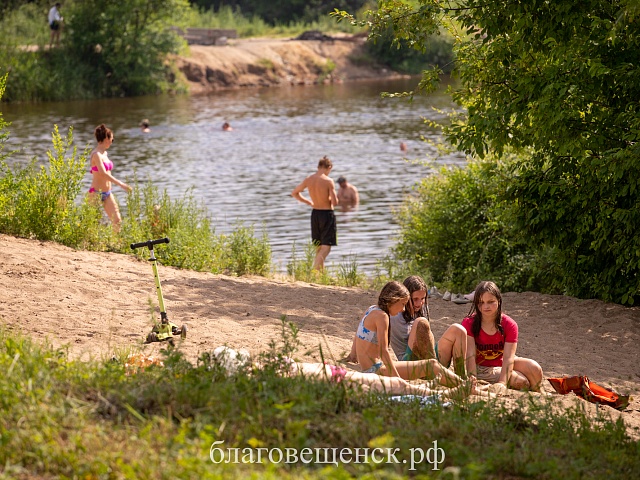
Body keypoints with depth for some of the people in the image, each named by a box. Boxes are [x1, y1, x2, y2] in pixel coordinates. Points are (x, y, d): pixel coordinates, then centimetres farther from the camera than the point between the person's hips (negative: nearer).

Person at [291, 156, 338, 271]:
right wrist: (331, 199, 4)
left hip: (315, 214, 6)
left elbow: (294, 193, 14)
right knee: (326, 248, -5)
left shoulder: (308, 180, 1)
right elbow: (335, 202, -19)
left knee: (319, 247, 17)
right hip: (327, 214, -6)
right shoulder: (328, 181, -15)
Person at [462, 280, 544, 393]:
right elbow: (470, 355, -22)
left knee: (535, 369, -22)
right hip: (479, 368, -4)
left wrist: (502, 383, -36)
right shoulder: (469, 323, -13)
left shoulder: (509, 325, -10)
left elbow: (508, 358, -21)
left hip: (501, 366, 4)